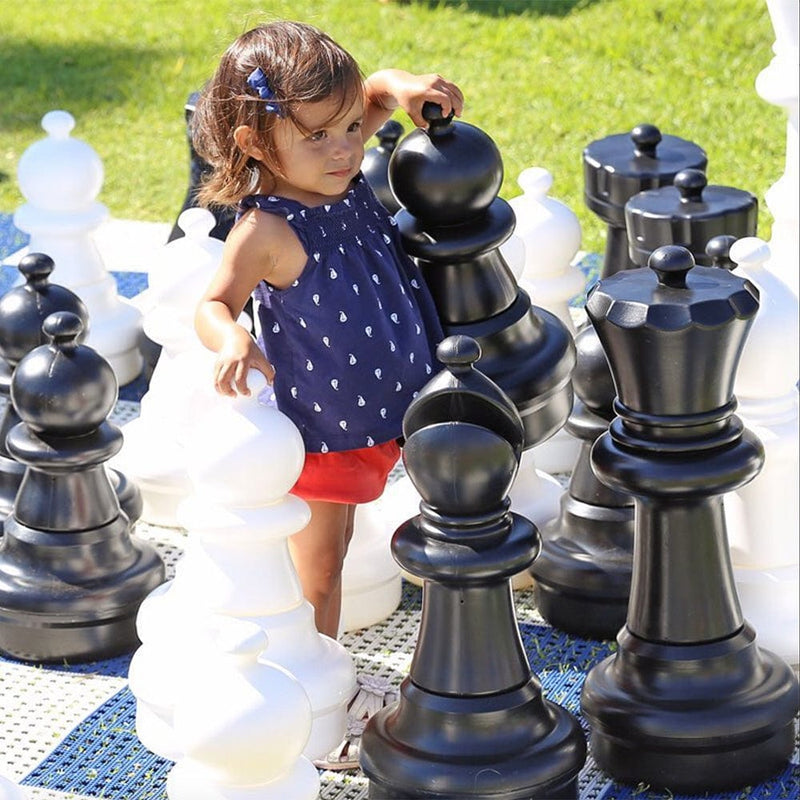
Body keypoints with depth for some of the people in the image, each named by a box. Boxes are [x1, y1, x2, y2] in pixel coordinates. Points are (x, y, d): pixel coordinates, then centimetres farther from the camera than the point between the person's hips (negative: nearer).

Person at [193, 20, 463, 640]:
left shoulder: (341, 174, -6)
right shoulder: (266, 230, -27)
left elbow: (374, 93, 9)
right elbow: (214, 305, -26)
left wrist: (401, 88, -14)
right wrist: (231, 340, -48)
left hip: (380, 411, 7)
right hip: (318, 433, -7)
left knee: (337, 546, 26)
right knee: (318, 566, 8)